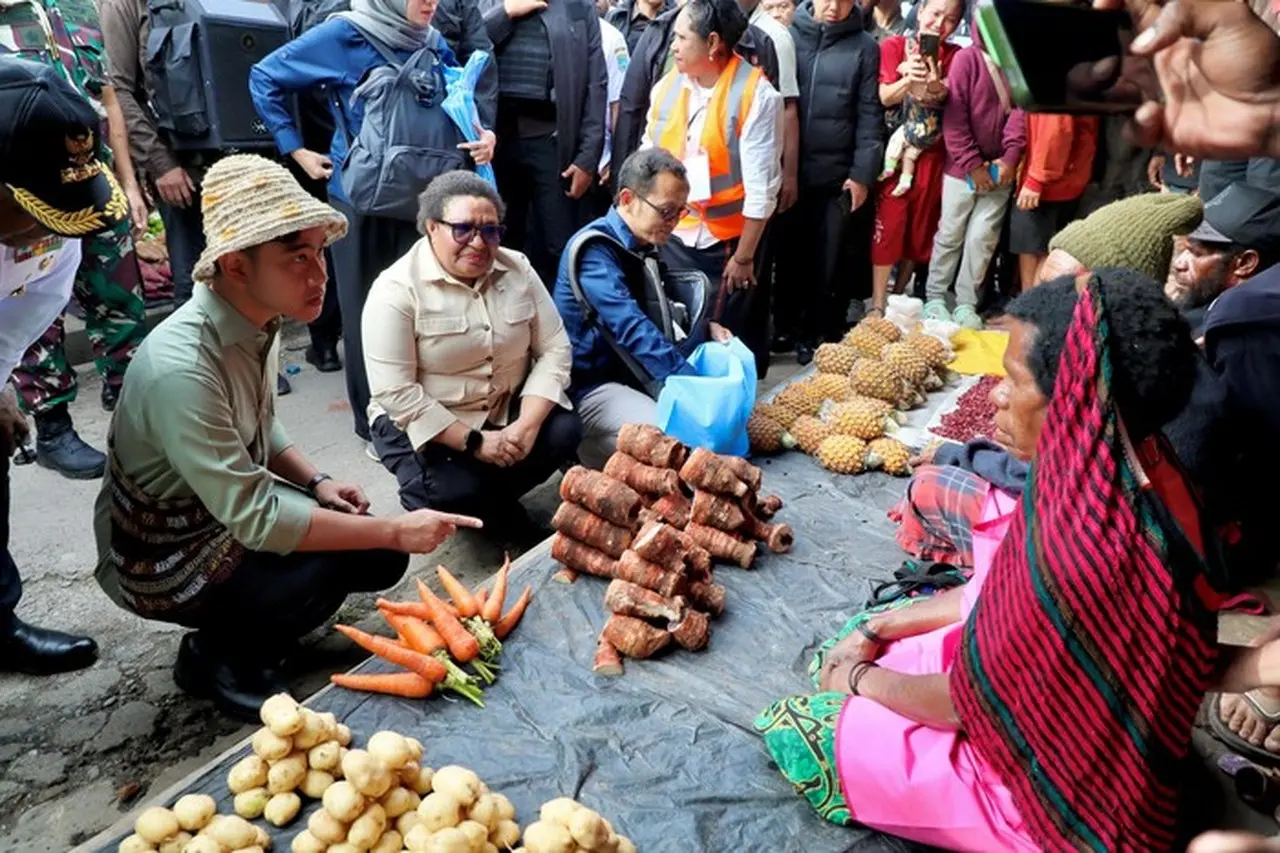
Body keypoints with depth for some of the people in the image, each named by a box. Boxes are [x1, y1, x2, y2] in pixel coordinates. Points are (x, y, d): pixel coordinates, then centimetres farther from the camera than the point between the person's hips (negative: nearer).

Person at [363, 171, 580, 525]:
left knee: (565, 431, -19)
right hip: (422, 424, -4)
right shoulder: (396, 290, -17)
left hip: (507, 408, 5)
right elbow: (395, 393, -21)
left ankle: (494, 502, 5)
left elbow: (555, 349, -5)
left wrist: (527, 425, -20)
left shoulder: (519, 270, -3)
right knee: (453, 490, -29)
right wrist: (474, 442, -23)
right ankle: (427, 498, 9)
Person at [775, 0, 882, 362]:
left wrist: (862, 173, -6)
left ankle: (821, 335, 20)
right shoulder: (788, 36, 5)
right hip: (788, 171, 1)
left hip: (839, 175, -1)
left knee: (831, 261, 5)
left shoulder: (864, 47, 4)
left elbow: (870, 115, 2)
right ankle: (785, 326, 25)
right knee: (788, 254, 9)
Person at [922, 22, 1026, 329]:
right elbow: (953, 116, -10)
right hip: (962, 168, -3)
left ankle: (966, 303, 13)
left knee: (983, 238, 5)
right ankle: (934, 297, 18)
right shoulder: (966, 58, -5)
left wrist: (1010, 157, -12)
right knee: (950, 234, 6)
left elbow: (1021, 110, 0)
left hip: (1001, 170, 3)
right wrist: (972, 163, -13)